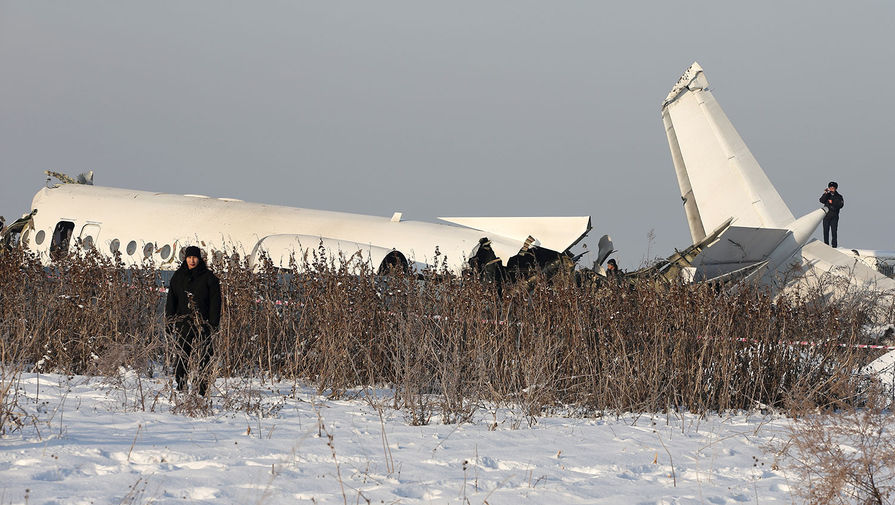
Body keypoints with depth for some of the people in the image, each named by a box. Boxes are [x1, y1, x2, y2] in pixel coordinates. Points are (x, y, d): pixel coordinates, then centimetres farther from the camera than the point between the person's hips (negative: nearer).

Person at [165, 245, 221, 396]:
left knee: (205, 356, -5)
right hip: (183, 323, 2)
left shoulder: (208, 277, 3)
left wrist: (213, 322, -7)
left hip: (202, 323, -2)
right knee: (182, 356, -1)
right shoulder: (178, 276, 11)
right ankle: (180, 387, 5)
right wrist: (170, 320, 3)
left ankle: (202, 389, -2)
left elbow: (215, 301, 2)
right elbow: (171, 299, 13)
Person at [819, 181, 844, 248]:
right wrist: (825, 193, -16)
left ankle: (834, 245, -4)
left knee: (834, 231, -7)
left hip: (834, 216, -2)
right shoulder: (827, 195, 10)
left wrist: (832, 202, -12)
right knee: (826, 231, 2)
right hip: (826, 215, 2)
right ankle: (826, 244, 8)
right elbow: (821, 200, -7)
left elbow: (840, 205, -5)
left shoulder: (839, 196, 7)